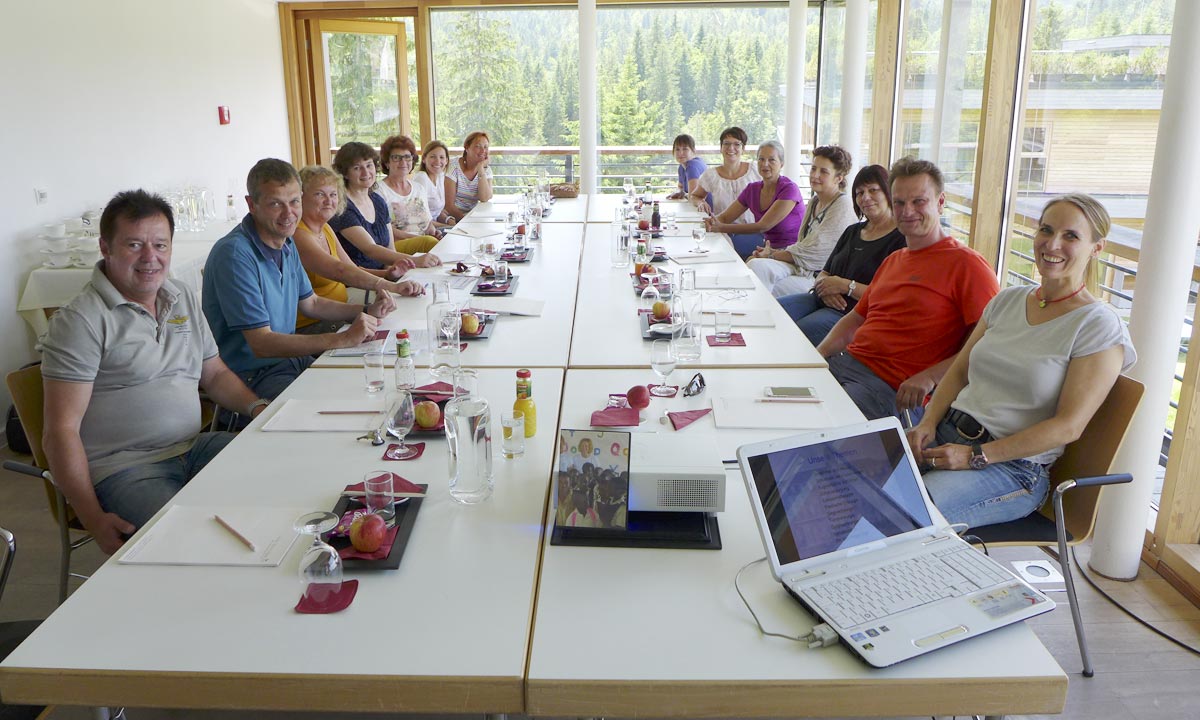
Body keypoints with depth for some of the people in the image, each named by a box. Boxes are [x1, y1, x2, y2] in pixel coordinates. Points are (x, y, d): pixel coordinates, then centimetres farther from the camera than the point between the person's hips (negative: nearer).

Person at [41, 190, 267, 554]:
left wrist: (257, 407, 3)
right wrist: (94, 519, -19)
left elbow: (214, 373, 25)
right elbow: (61, 430, -11)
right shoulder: (81, 320, -8)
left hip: (194, 448, 7)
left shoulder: (183, 298, 14)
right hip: (124, 468, -7)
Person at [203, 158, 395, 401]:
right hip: (253, 376, -9)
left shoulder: (286, 244, 9)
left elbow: (310, 303, 24)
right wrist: (344, 339, -25)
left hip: (291, 359, 9)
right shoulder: (234, 254, -21)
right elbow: (262, 344, -24)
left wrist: (368, 311, 8)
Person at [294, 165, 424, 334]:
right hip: (311, 327, -9)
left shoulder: (325, 228, 13)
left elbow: (353, 273, 12)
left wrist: (386, 274, -7)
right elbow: (340, 271, -30)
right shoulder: (298, 235, -17)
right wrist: (393, 287, -36)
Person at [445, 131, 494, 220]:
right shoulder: (454, 167, -7)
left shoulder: (486, 170, 7)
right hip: (454, 218, -5)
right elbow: (449, 205, -11)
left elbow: (484, 199, -11)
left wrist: (481, 168, -13)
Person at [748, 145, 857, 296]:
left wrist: (772, 255, -7)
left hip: (820, 277, -7)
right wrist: (776, 252, 1)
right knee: (756, 265, -21)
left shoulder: (843, 206, -11)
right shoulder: (814, 202, 16)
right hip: (801, 266, 7)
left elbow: (814, 251, -15)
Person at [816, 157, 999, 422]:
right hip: (844, 362, 8)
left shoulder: (967, 264, -3)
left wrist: (929, 377, -20)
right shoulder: (892, 260, 25)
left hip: (895, 388, -8)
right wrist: (815, 357, 10)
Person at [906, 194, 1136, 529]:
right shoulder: (1007, 300, 13)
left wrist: (976, 456, -18)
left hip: (1015, 466, -6)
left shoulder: (1099, 326, -6)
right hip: (947, 432, 6)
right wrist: (928, 422, -4)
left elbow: (1068, 426, -13)